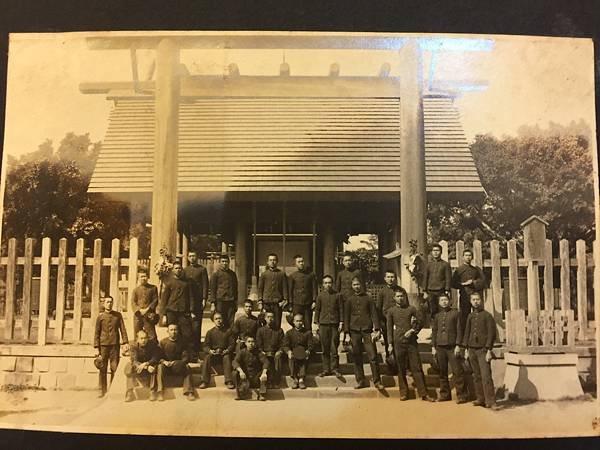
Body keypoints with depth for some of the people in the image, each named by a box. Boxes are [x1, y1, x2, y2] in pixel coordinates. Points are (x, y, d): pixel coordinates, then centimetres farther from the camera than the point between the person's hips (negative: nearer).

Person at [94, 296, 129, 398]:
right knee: (103, 368, 1)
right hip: (103, 345, 0)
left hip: (115, 345, 0)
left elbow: (123, 329, 7)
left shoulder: (118, 315, 10)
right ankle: (103, 390, 9)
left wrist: (125, 342, -4)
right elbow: (97, 332, 7)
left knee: (114, 368, -1)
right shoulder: (100, 316, 8)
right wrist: (97, 347, 0)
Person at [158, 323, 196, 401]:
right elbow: (159, 356, 0)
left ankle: (188, 392, -34)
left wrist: (177, 362, -22)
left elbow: (186, 357, -4)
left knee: (187, 367, -30)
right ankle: (160, 392, -36)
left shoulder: (183, 342, 0)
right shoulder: (163, 342, 1)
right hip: (166, 365, 0)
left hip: (179, 367, 0)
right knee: (160, 367, -31)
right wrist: (164, 361, -23)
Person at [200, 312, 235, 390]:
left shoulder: (228, 331, 9)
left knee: (227, 357, -33)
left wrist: (227, 350, -16)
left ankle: (229, 381, -33)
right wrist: (209, 350, -17)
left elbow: (232, 344, 5)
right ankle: (205, 381, -27)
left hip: (224, 353, -1)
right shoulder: (210, 332, 10)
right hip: (213, 353, 1)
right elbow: (205, 346, 6)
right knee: (207, 358, -29)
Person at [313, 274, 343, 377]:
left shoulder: (338, 295, 5)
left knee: (334, 347, -1)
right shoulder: (320, 295, 7)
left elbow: (341, 309, 6)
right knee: (325, 348, 4)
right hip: (323, 324, 1)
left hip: (334, 324, -1)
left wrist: (341, 323, 0)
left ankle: (335, 368, 8)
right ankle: (326, 369, 12)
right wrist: (317, 323, 4)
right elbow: (317, 310, 9)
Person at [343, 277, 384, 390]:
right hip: (354, 331, 1)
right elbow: (346, 317, 10)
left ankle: (377, 381, 0)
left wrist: (377, 329, -3)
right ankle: (360, 381, 12)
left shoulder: (368, 298, 9)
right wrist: (347, 333, 2)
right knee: (357, 357, 3)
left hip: (367, 330, -1)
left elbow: (374, 314, 6)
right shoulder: (349, 300, 11)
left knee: (373, 356, -6)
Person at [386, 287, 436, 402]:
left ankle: (423, 393, 1)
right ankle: (403, 393, 14)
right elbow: (389, 328, 7)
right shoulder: (391, 311, 8)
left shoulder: (412, 309, 8)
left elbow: (419, 323, 10)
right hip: (398, 343, 0)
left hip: (411, 342, 0)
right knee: (401, 369, 5)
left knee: (417, 368, -1)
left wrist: (413, 331, -8)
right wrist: (390, 344, 2)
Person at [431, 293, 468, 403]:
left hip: (452, 346, -4)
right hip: (440, 347, 4)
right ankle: (445, 395, 16)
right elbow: (434, 331, 16)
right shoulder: (437, 315, 13)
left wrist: (458, 345, -8)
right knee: (442, 372, 7)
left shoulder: (455, 313, 3)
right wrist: (433, 346, 9)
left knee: (457, 371, -7)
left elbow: (459, 330, -1)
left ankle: (462, 395, 0)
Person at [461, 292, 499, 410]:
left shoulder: (487, 315, -1)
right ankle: (480, 399, 15)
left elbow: (492, 334, -5)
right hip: (472, 349, 5)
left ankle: (490, 401, -9)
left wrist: (489, 350, -11)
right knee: (476, 376, 8)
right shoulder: (470, 316, 14)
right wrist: (466, 349, 11)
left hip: (483, 350, -5)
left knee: (486, 376, -11)